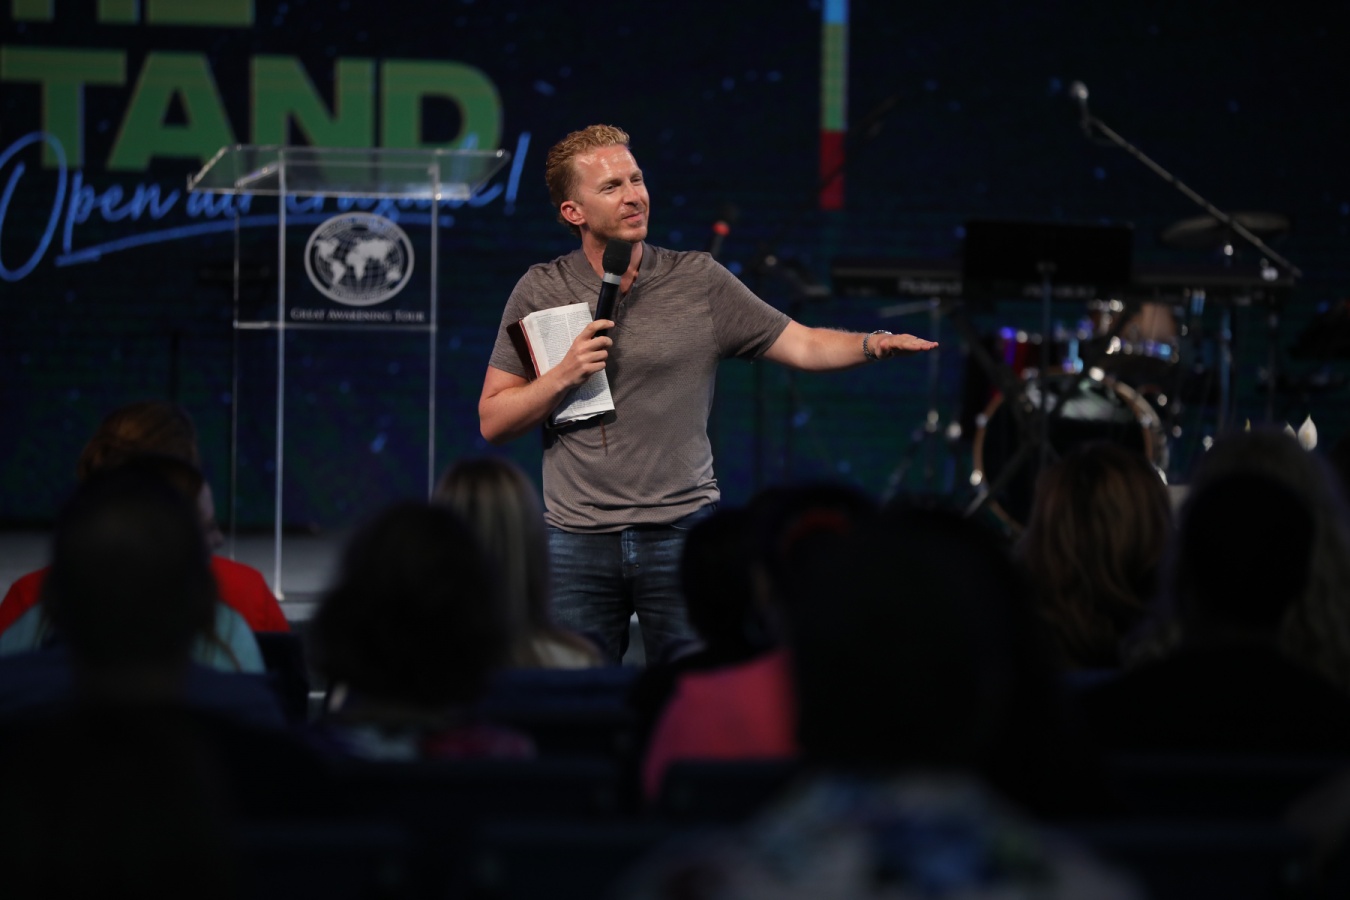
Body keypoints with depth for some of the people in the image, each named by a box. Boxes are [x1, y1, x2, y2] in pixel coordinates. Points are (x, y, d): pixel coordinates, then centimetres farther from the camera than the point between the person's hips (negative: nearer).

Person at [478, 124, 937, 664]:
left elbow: (802, 345, 2)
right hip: (578, 539, 1)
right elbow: (493, 422, 5)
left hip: (681, 532, 0)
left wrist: (872, 344, -16)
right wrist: (563, 376, -10)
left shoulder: (699, 281, 4)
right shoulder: (540, 291, 4)